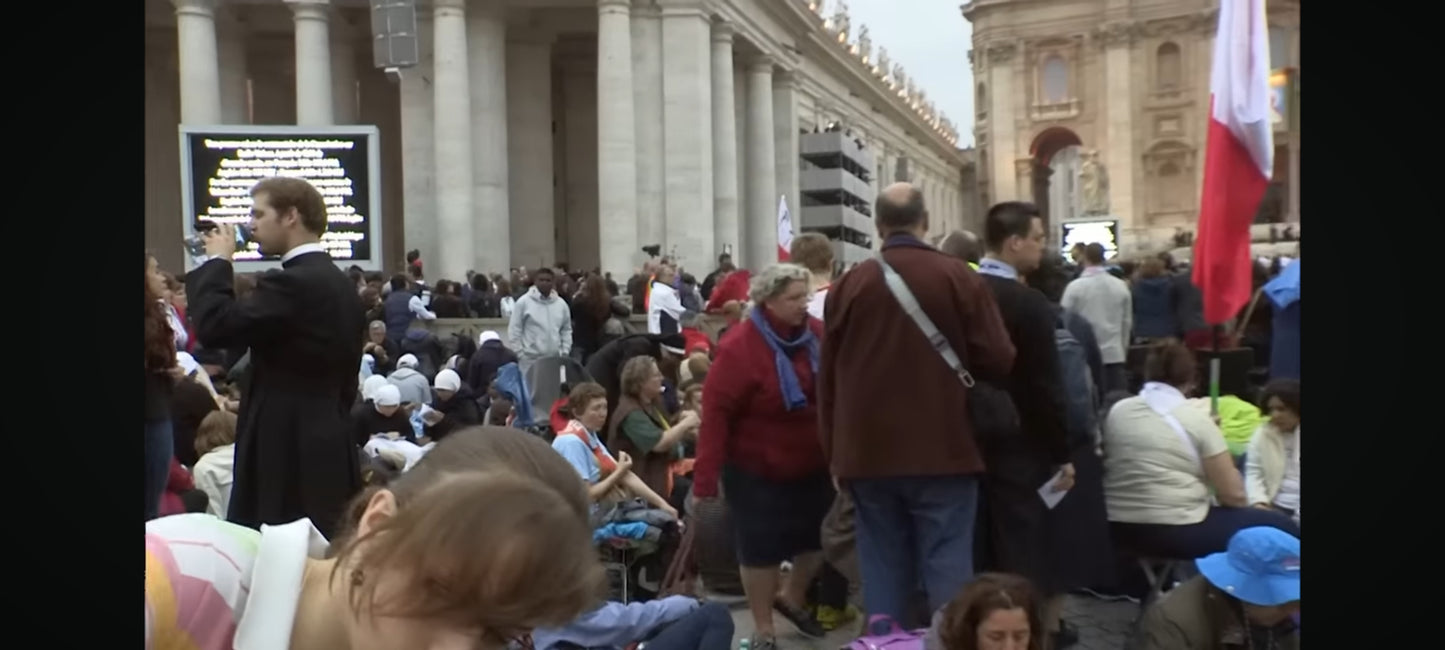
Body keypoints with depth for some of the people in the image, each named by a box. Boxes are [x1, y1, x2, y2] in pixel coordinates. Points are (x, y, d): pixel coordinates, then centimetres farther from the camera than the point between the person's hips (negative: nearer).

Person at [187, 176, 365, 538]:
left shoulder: (293, 282, -16)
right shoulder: (340, 283, 13)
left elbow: (215, 326, -20)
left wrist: (218, 261, -6)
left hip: (291, 453, -9)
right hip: (327, 445, 9)